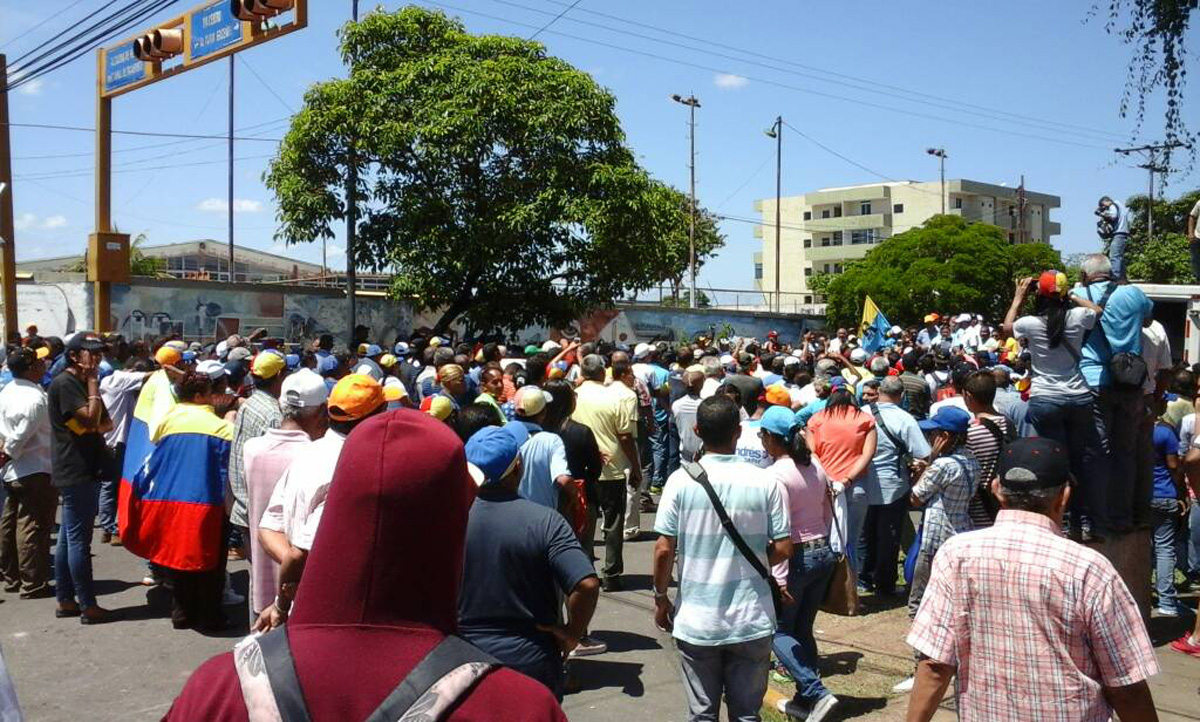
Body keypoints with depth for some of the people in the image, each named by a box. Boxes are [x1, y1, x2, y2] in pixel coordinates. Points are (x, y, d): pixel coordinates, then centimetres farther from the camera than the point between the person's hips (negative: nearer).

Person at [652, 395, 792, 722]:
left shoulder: (681, 480, -10)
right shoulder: (764, 481, -8)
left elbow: (664, 549, -9)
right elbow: (783, 549, -5)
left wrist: (660, 598, 7)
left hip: (696, 621, 0)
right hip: (751, 621, 1)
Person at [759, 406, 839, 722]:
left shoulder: (777, 474, -18)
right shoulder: (815, 466, 4)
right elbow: (827, 514, 13)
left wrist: (780, 578, -20)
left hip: (797, 559, -8)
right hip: (823, 553, 8)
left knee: (779, 632, 6)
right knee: (803, 630, 17)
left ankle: (817, 693, -7)